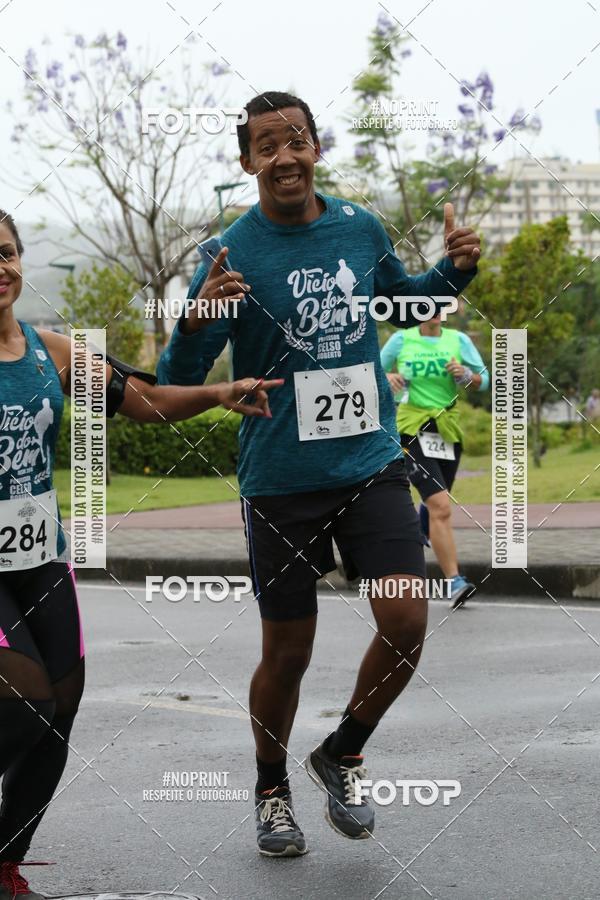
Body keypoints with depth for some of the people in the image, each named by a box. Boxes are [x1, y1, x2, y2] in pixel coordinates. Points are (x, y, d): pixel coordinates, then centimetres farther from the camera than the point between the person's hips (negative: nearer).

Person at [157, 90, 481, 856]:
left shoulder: (361, 230, 2)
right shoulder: (233, 254, -9)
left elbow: (400, 302, 24)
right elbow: (176, 384, -10)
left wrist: (454, 271, 4)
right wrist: (198, 318, -30)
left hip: (371, 463, 3)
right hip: (280, 480, -3)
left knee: (407, 621, -11)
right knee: (287, 654, 6)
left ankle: (342, 755, 16)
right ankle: (272, 792, 32)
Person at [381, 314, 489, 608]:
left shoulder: (458, 340, 4)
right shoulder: (401, 340, 0)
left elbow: (484, 380, 7)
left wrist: (465, 375, -14)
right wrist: (386, 378, -11)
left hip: (447, 428, 4)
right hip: (412, 429, -4)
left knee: (434, 504, 17)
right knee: (440, 506, -19)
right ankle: (454, 582, -21)